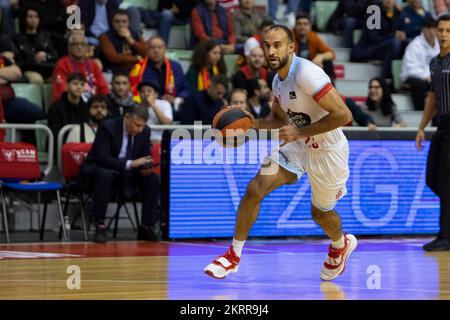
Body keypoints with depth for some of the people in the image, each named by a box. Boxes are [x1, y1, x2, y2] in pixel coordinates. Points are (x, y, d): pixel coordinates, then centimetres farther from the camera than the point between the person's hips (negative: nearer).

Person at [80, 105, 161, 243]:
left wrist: (146, 167, -22)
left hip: (126, 173, 6)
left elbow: (144, 158, 4)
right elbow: (102, 158, -29)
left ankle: (147, 227, -10)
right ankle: (100, 227, -31)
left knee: (153, 178, -16)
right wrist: (130, 163, -39)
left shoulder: (145, 131, -4)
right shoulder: (107, 127, -21)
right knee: (104, 175, -39)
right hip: (101, 170, -5)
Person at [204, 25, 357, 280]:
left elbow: (343, 115, -33)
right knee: (255, 189, -8)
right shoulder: (278, 80, 0)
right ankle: (234, 256, 5)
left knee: (320, 213, 14)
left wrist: (299, 132, -28)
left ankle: (342, 245, 50)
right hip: (299, 146, 7)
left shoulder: (306, 73, -29)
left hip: (327, 152, -7)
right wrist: (251, 124, -3)